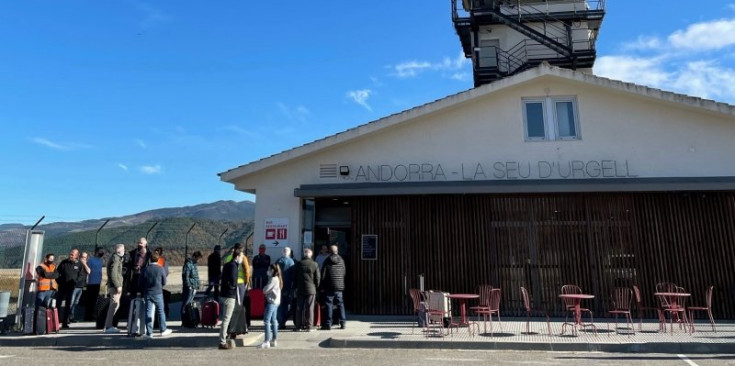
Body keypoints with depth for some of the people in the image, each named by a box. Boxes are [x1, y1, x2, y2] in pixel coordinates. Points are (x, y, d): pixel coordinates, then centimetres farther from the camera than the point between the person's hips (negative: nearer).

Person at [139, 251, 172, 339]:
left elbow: (140, 283, 2)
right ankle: (163, 330, 16)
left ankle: (149, 333, 5)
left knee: (148, 312, 4)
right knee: (161, 311, 10)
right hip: (158, 293, -1)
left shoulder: (145, 269, -2)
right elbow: (164, 282, -1)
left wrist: (142, 293, 18)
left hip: (147, 293, 2)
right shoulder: (161, 269, -8)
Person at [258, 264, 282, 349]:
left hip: (271, 302, -10)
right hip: (275, 302, 10)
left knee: (266, 320, -11)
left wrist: (264, 289, 3)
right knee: (273, 320, 14)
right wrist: (266, 291, -1)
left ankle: (267, 342, -14)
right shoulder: (277, 279, 15)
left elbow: (265, 290, -16)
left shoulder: (273, 279, -15)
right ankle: (274, 340, 19)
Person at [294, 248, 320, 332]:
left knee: (299, 308, 7)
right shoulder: (314, 264, -4)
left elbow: (294, 277, 5)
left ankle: (298, 326, 9)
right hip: (311, 289, -1)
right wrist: (316, 287, 13)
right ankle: (308, 327, 3)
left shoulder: (298, 264, 0)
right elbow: (318, 278, -1)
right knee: (309, 308, 3)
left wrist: (296, 287, 15)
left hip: (300, 289, 1)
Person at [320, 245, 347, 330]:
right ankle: (343, 323, 10)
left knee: (328, 304, 1)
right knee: (340, 304, 10)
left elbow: (323, 274, -5)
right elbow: (343, 273, 7)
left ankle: (328, 324, 1)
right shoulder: (341, 260, 3)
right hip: (339, 286, 3)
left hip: (329, 286, -3)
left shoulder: (327, 260, -6)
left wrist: (322, 286, 2)